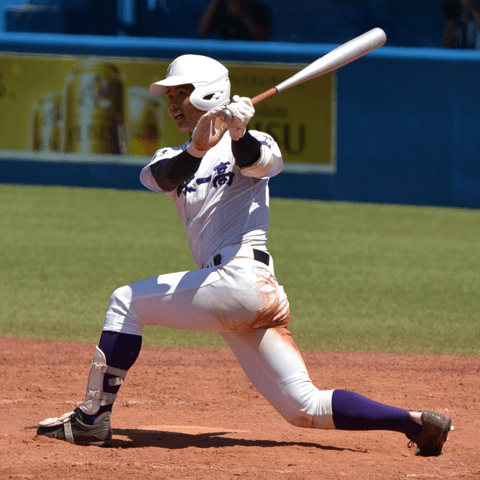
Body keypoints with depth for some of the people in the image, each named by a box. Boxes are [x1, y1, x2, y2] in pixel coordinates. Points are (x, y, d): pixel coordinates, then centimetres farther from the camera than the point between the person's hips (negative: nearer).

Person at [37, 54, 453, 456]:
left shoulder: (250, 144, 6)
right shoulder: (173, 159, 22)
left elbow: (258, 162, -19)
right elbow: (166, 177, -3)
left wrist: (239, 135, -42)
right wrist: (197, 150, -25)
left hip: (242, 277, -7)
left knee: (126, 302, -5)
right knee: (305, 408, 2)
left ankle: (92, 420, -5)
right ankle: (416, 423, -1)